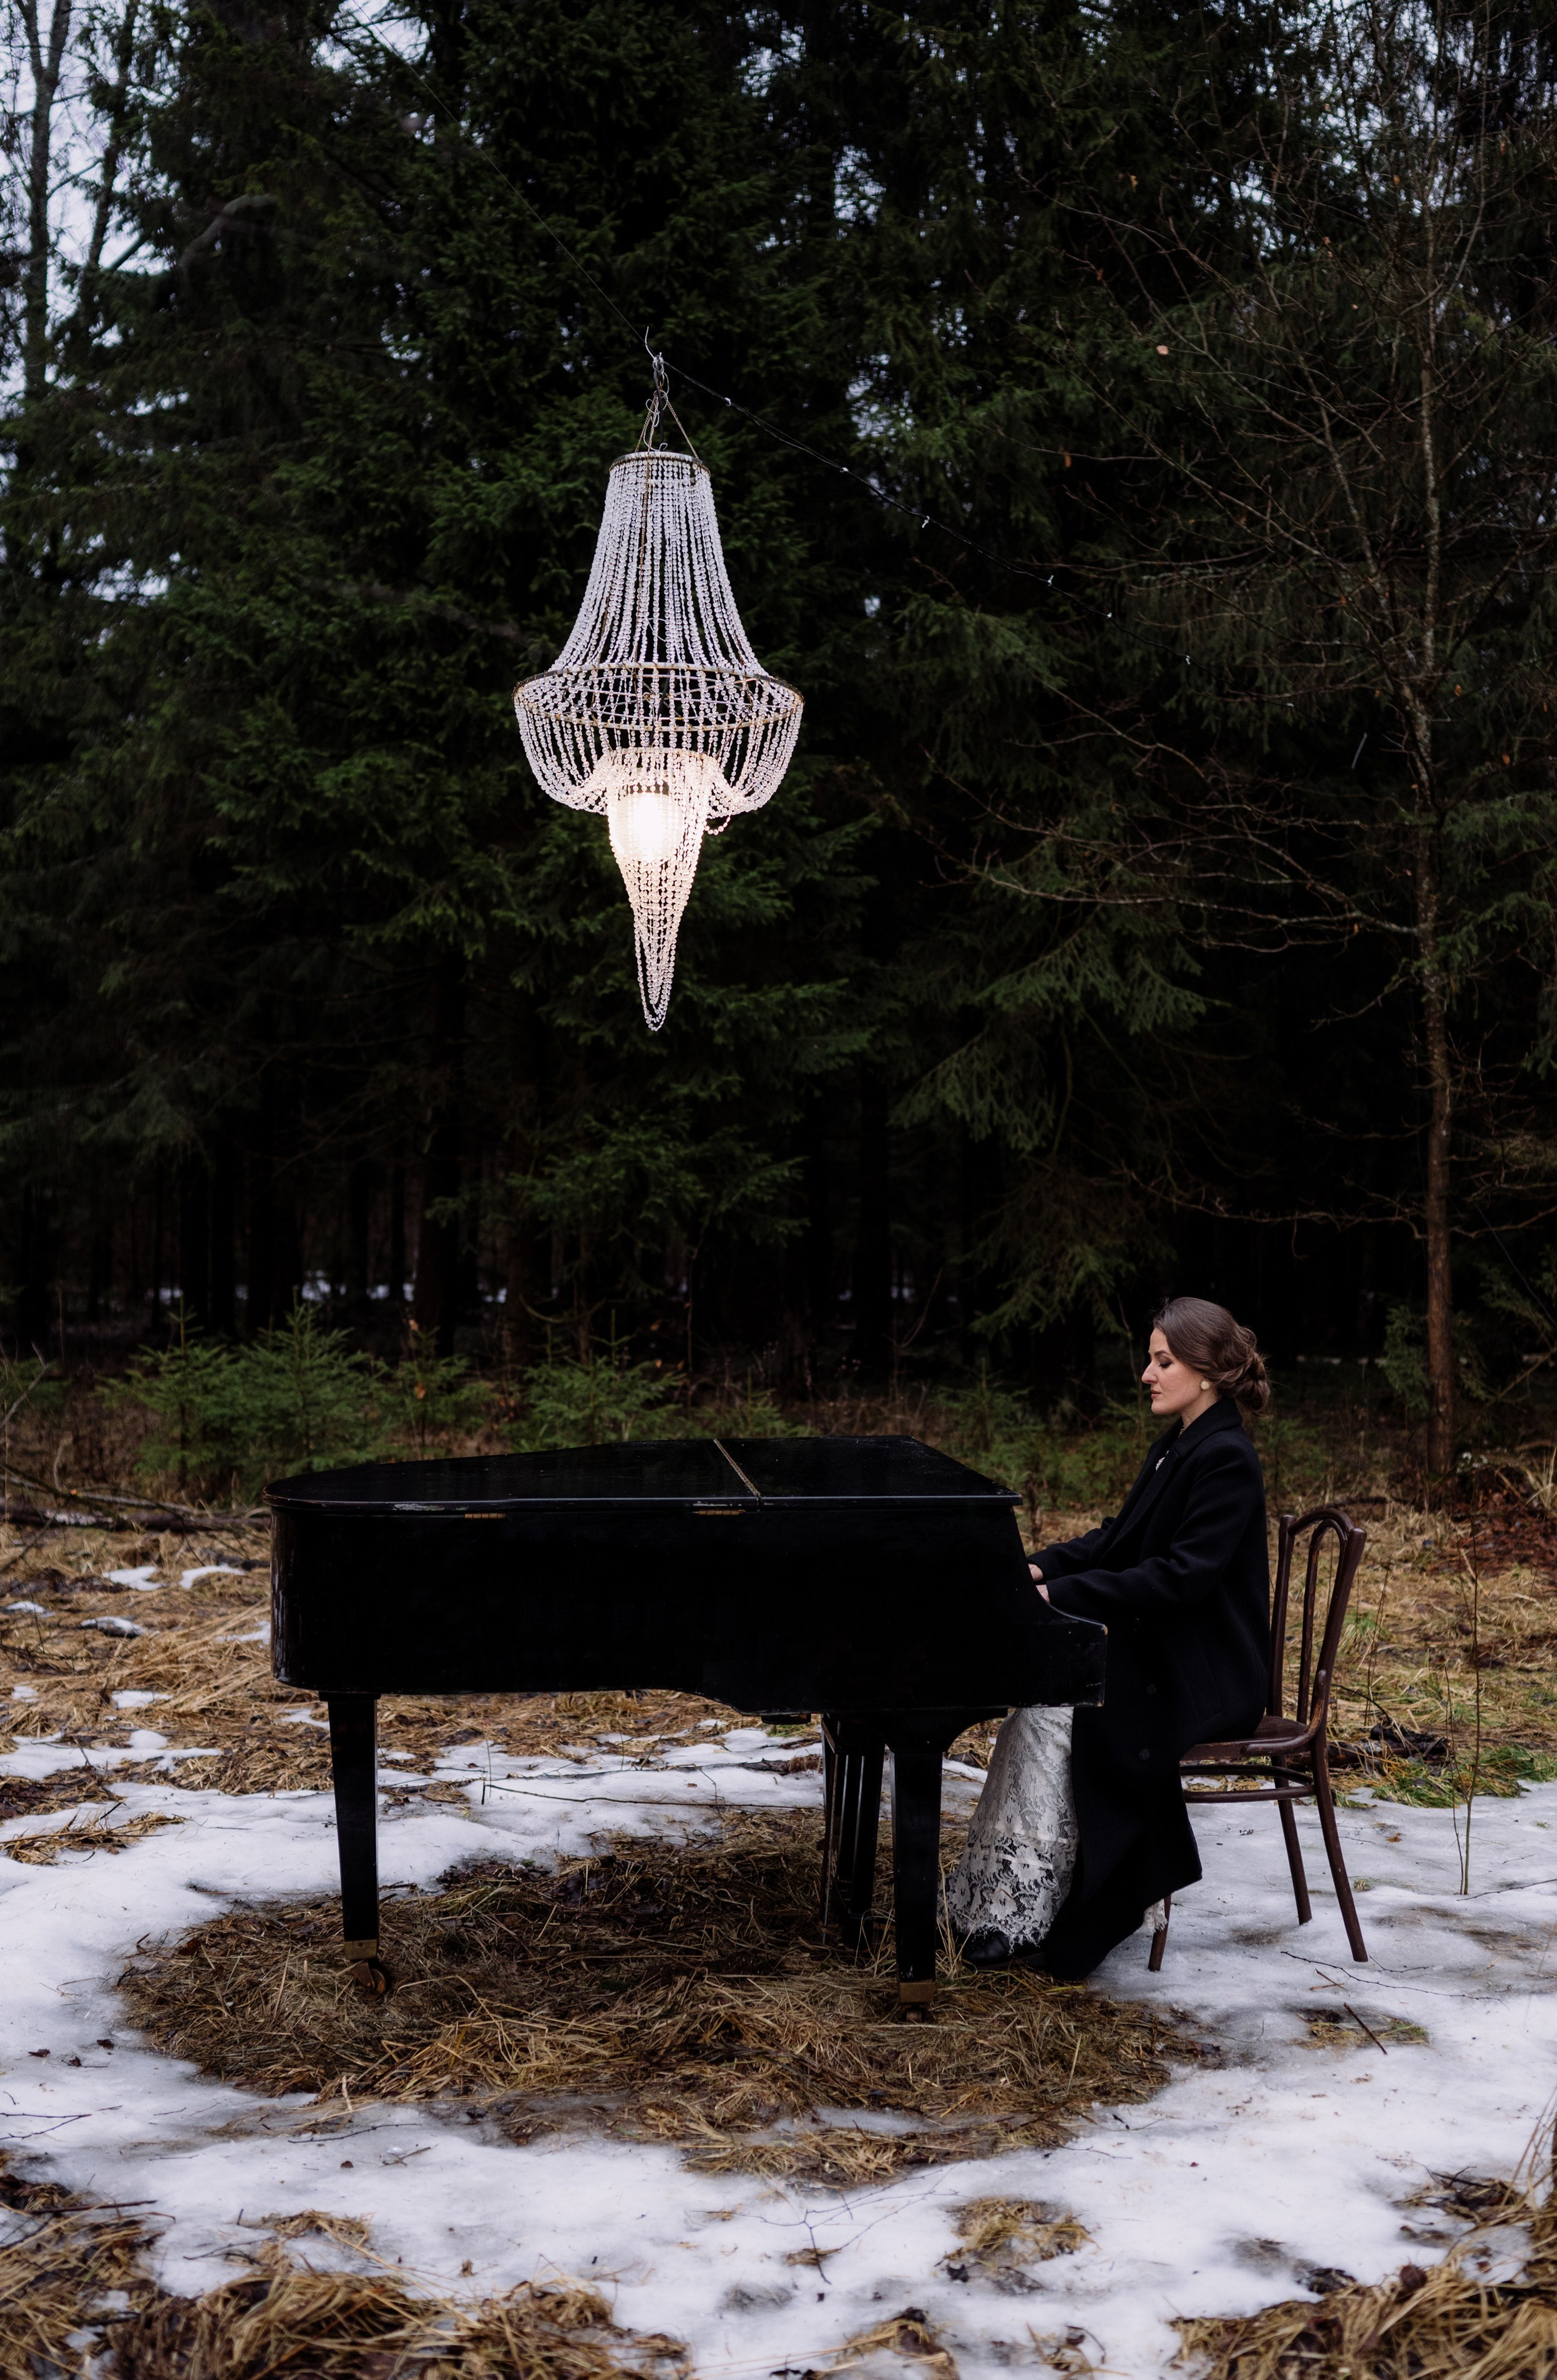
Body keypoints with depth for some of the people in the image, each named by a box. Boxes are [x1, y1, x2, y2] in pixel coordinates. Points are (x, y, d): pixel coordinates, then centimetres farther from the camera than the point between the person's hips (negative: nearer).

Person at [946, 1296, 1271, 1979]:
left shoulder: (1226, 1460, -18)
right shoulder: (1173, 1448, 12)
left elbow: (1181, 1577, -25)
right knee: (1040, 1692, -9)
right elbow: (1120, 1538, 16)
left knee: (1054, 1714, -21)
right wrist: (1042, 1568, 0)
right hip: (1160, 1652, 9)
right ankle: (1002, 1900, -6)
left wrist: (1065, 1594, -25)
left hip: (1203, 1678, -9)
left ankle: (1029, 1918, -12)